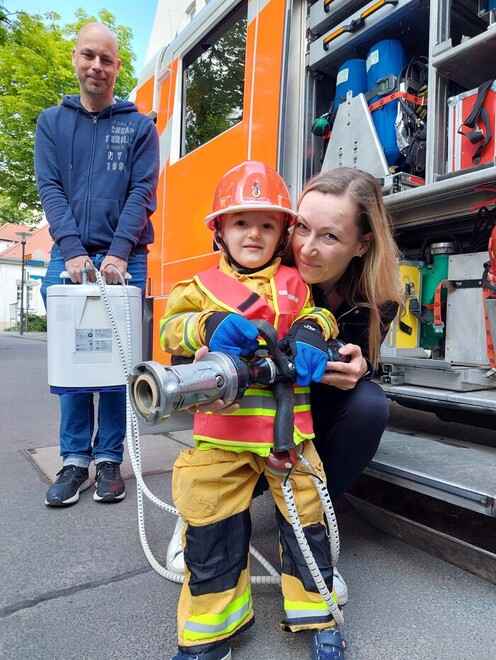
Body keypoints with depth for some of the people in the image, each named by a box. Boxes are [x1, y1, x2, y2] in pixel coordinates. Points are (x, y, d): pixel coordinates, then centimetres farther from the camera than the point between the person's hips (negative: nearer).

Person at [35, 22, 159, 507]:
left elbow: (142, 192, -1)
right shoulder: (52, 121, 15)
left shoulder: (140, 126, 11)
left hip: (124, 258, -1)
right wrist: (73, 252, -12)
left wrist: (118, 254, -14)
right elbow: (50, 189, 3)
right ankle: (75, 461, 11)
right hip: (69, 256, 2)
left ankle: (109, 459, 10)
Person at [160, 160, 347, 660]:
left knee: (304, 511, 8)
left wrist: (310, 331, -15)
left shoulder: (294, 284, 10)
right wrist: (209, 325, -20)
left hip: (288, 427, 1)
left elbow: (316, 315, 9)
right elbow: (170, 327, -1)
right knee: (211, 520, 5)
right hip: (220, 430, 0)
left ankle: (315, 614, 32)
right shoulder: (203, 286, 7)